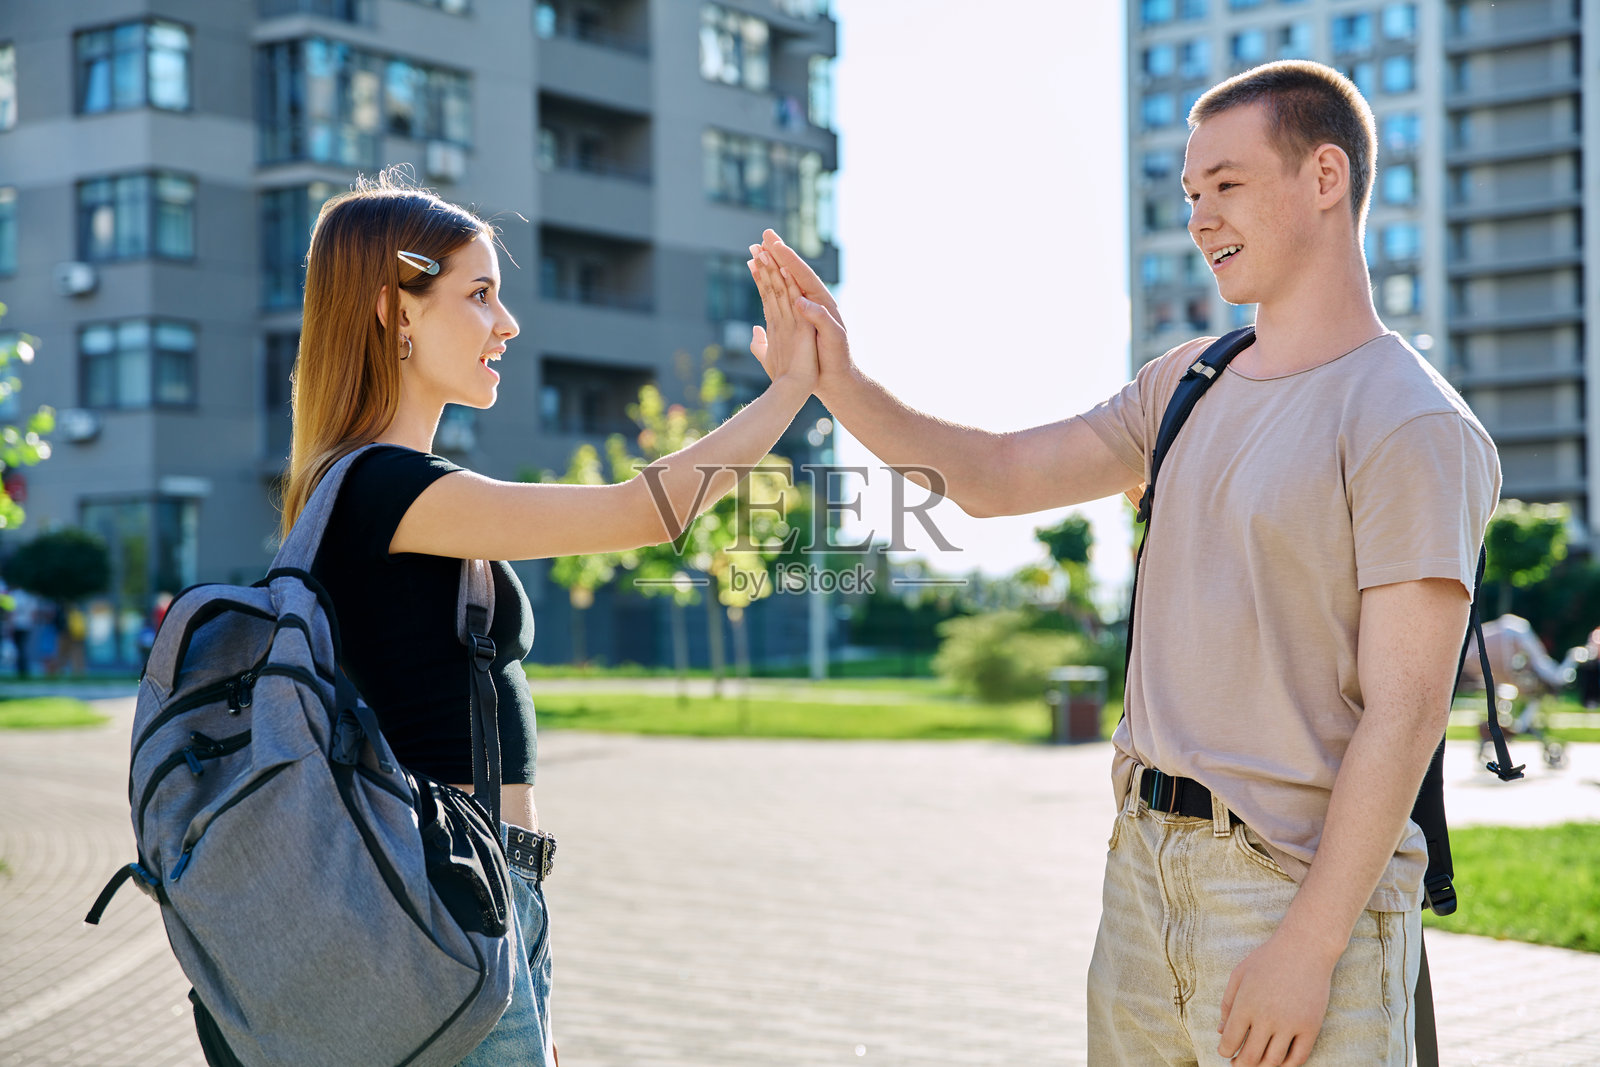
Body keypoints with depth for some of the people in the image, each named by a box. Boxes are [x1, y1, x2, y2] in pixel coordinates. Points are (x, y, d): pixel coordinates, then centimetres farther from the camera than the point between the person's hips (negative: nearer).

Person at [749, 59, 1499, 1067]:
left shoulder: (1413, 426, -12)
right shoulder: (1191, 384, 12)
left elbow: (1403, 713, -17)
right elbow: (997, 476, 14)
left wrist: (1309, 946, -20)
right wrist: (841, 384, -1)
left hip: (1306, 879, -7)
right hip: (1145, 860, 7)